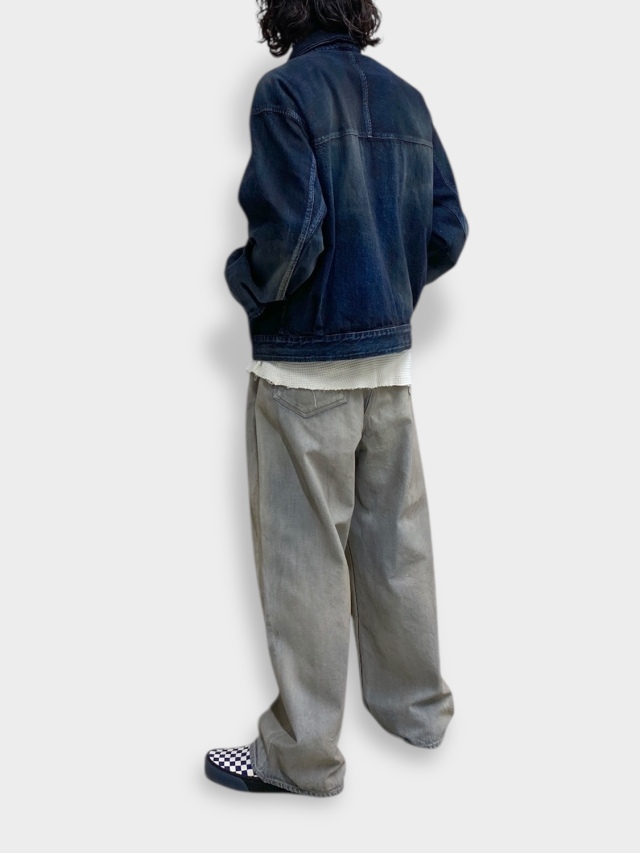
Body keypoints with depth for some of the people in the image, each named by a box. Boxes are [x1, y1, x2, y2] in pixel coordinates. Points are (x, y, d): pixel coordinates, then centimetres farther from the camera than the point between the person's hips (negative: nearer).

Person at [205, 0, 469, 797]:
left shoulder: (287, 90, -12)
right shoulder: (406, 99, 7)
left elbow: (289, 230, -21)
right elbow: (447, 231, 5)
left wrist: (245, 282, -2)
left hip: (305, 363, -6)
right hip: (390, 355, 6)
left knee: (305, 555, 2)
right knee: (395, 539, 17)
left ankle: (302, 752, 14)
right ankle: (416, 705, 32)